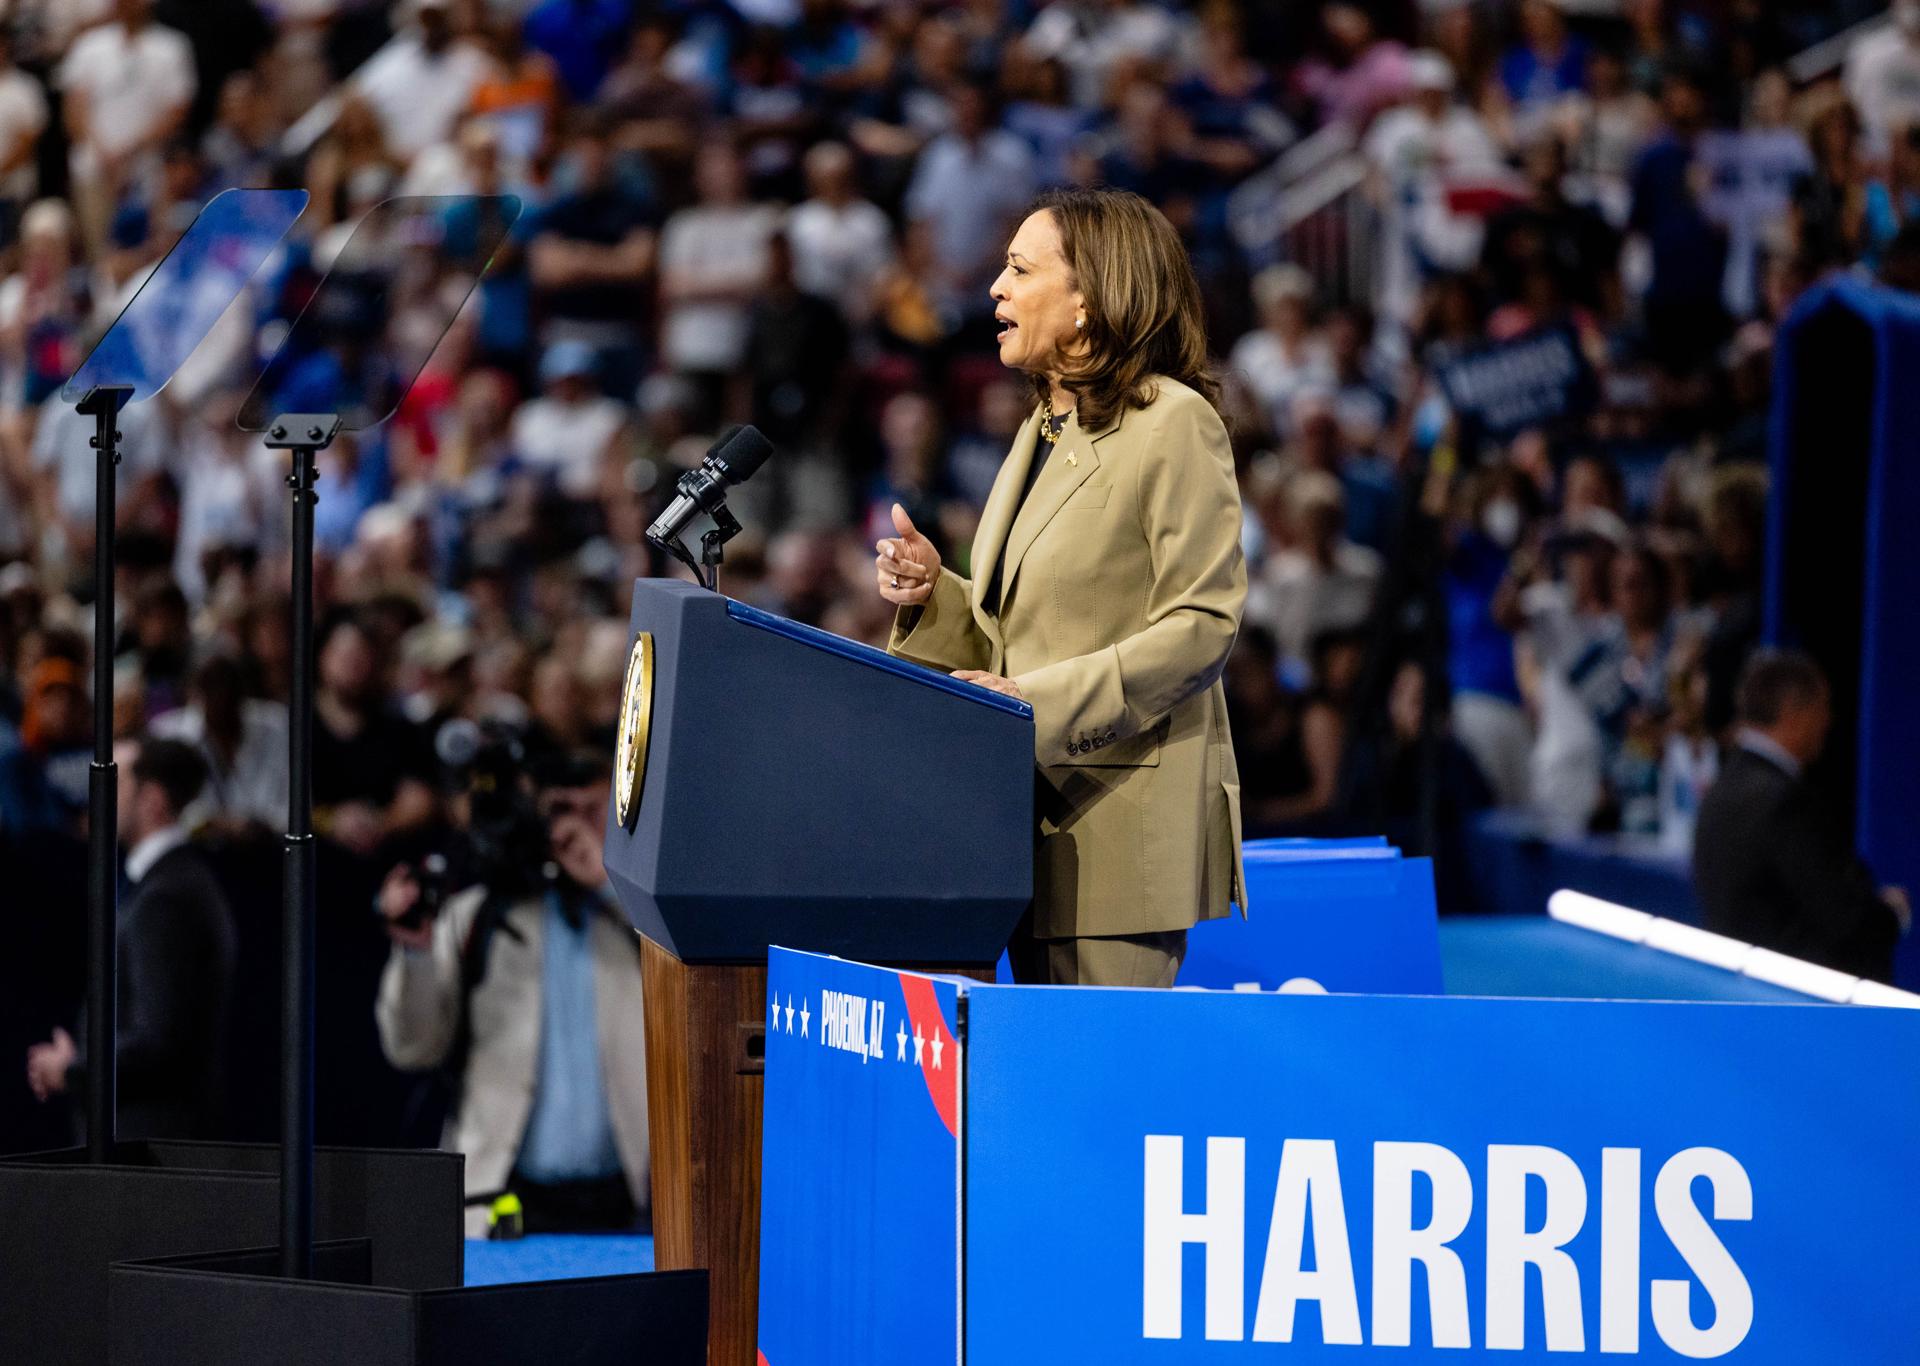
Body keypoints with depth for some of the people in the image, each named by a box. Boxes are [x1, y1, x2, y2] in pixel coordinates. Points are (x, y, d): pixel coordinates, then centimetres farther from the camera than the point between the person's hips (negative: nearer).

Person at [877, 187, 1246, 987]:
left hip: (1120, 826, -8)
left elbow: (1202, 626, -14)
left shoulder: (1172, 422, -7)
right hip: (1037, 820, 8)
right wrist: (933, 595, 3)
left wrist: (1037, 703, -20)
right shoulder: (1042, 432, 20)